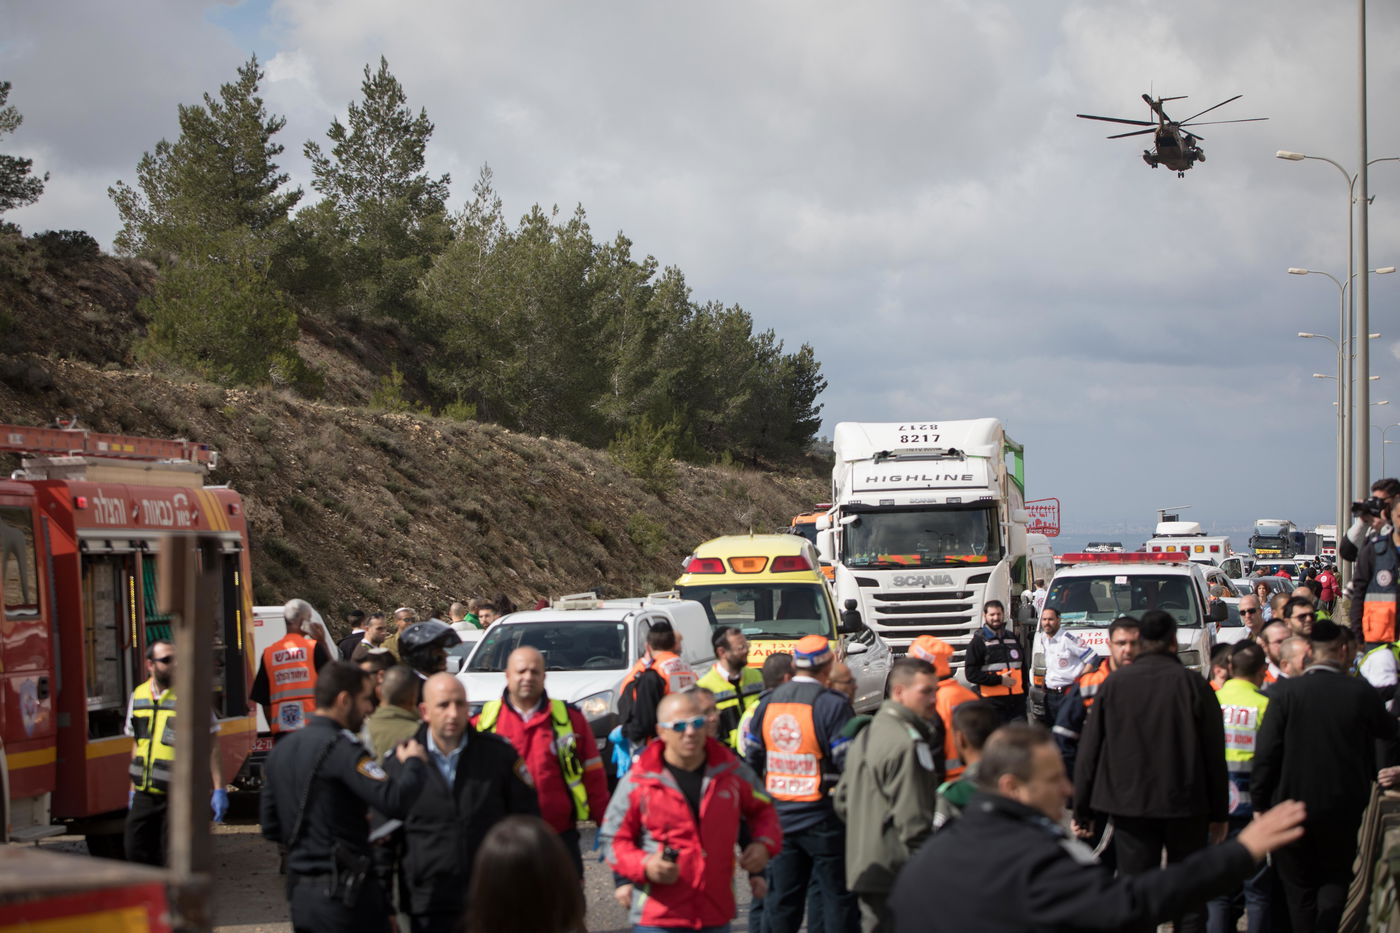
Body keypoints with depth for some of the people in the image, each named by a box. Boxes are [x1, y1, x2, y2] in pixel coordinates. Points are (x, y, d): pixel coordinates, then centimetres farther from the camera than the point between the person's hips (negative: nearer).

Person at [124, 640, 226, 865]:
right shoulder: (138, 696, 10)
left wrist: (219, 790, -10)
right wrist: (133, 788, 20)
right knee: (136, 850, 5)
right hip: (145, 794, 5)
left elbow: (212, 745, -5)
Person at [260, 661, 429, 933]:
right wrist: (415, 763, -7)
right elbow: (395, 801, -25)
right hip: (342, 891, -8)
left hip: (300, 891, 8)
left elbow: (271, 828, 17)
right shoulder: (340, 748, -15)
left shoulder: (282, 750, 12)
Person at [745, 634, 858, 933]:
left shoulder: (767, 703, 6)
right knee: (839, 897, 2)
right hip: (822, 818, -6)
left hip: (779, 817, 6)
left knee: (781, 898, 12)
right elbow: (850, 762, -18)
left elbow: (752, 756, 11)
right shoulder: (832, 706, -14)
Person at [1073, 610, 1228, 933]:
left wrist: (1083, 811, 9)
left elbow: (1089, 750, 1)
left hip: (1130, 808, 1)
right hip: (1186, 808, -1)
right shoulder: (1193, 684, -6)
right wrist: (1219, 813, 7)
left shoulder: (1113, 683, -2)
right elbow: (1215, 754, -2)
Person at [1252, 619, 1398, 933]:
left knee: (1299, 888, 13)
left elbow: (1266, 753, -12)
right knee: (1335, 877, 18)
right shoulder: (1360, 692, -11)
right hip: (1343, 809, 1)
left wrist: (1260, 802, -2)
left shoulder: (1285, 692, -13)